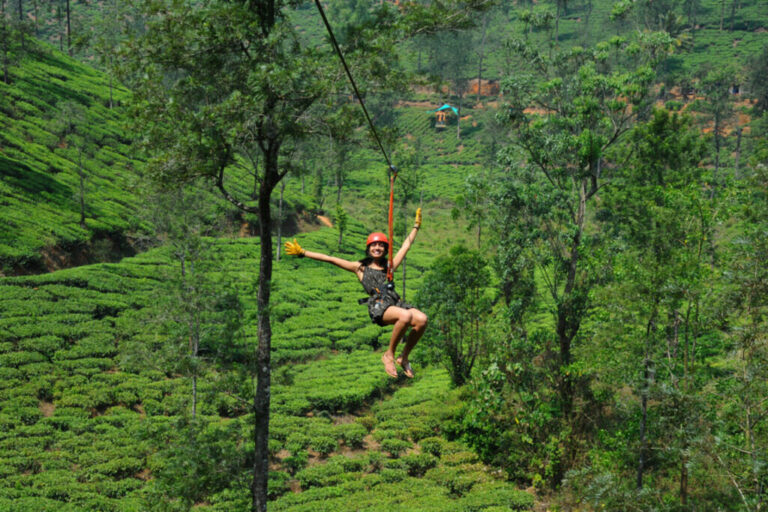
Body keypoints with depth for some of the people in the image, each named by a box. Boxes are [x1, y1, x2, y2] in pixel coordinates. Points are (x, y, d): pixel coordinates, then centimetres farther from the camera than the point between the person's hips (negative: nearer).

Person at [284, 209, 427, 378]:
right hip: (378, 306, -4)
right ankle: (389, 355, -15)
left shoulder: (389, 266, 30)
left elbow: (406, 245, 40)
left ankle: (404, 358, -7)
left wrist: (416, 226, 45)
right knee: (405, 316, -36)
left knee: (421, 319, -28)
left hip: (396, 303, 4)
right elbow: (330, 259, 19)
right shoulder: (360, 267, 21)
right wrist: (303, 253, 16)